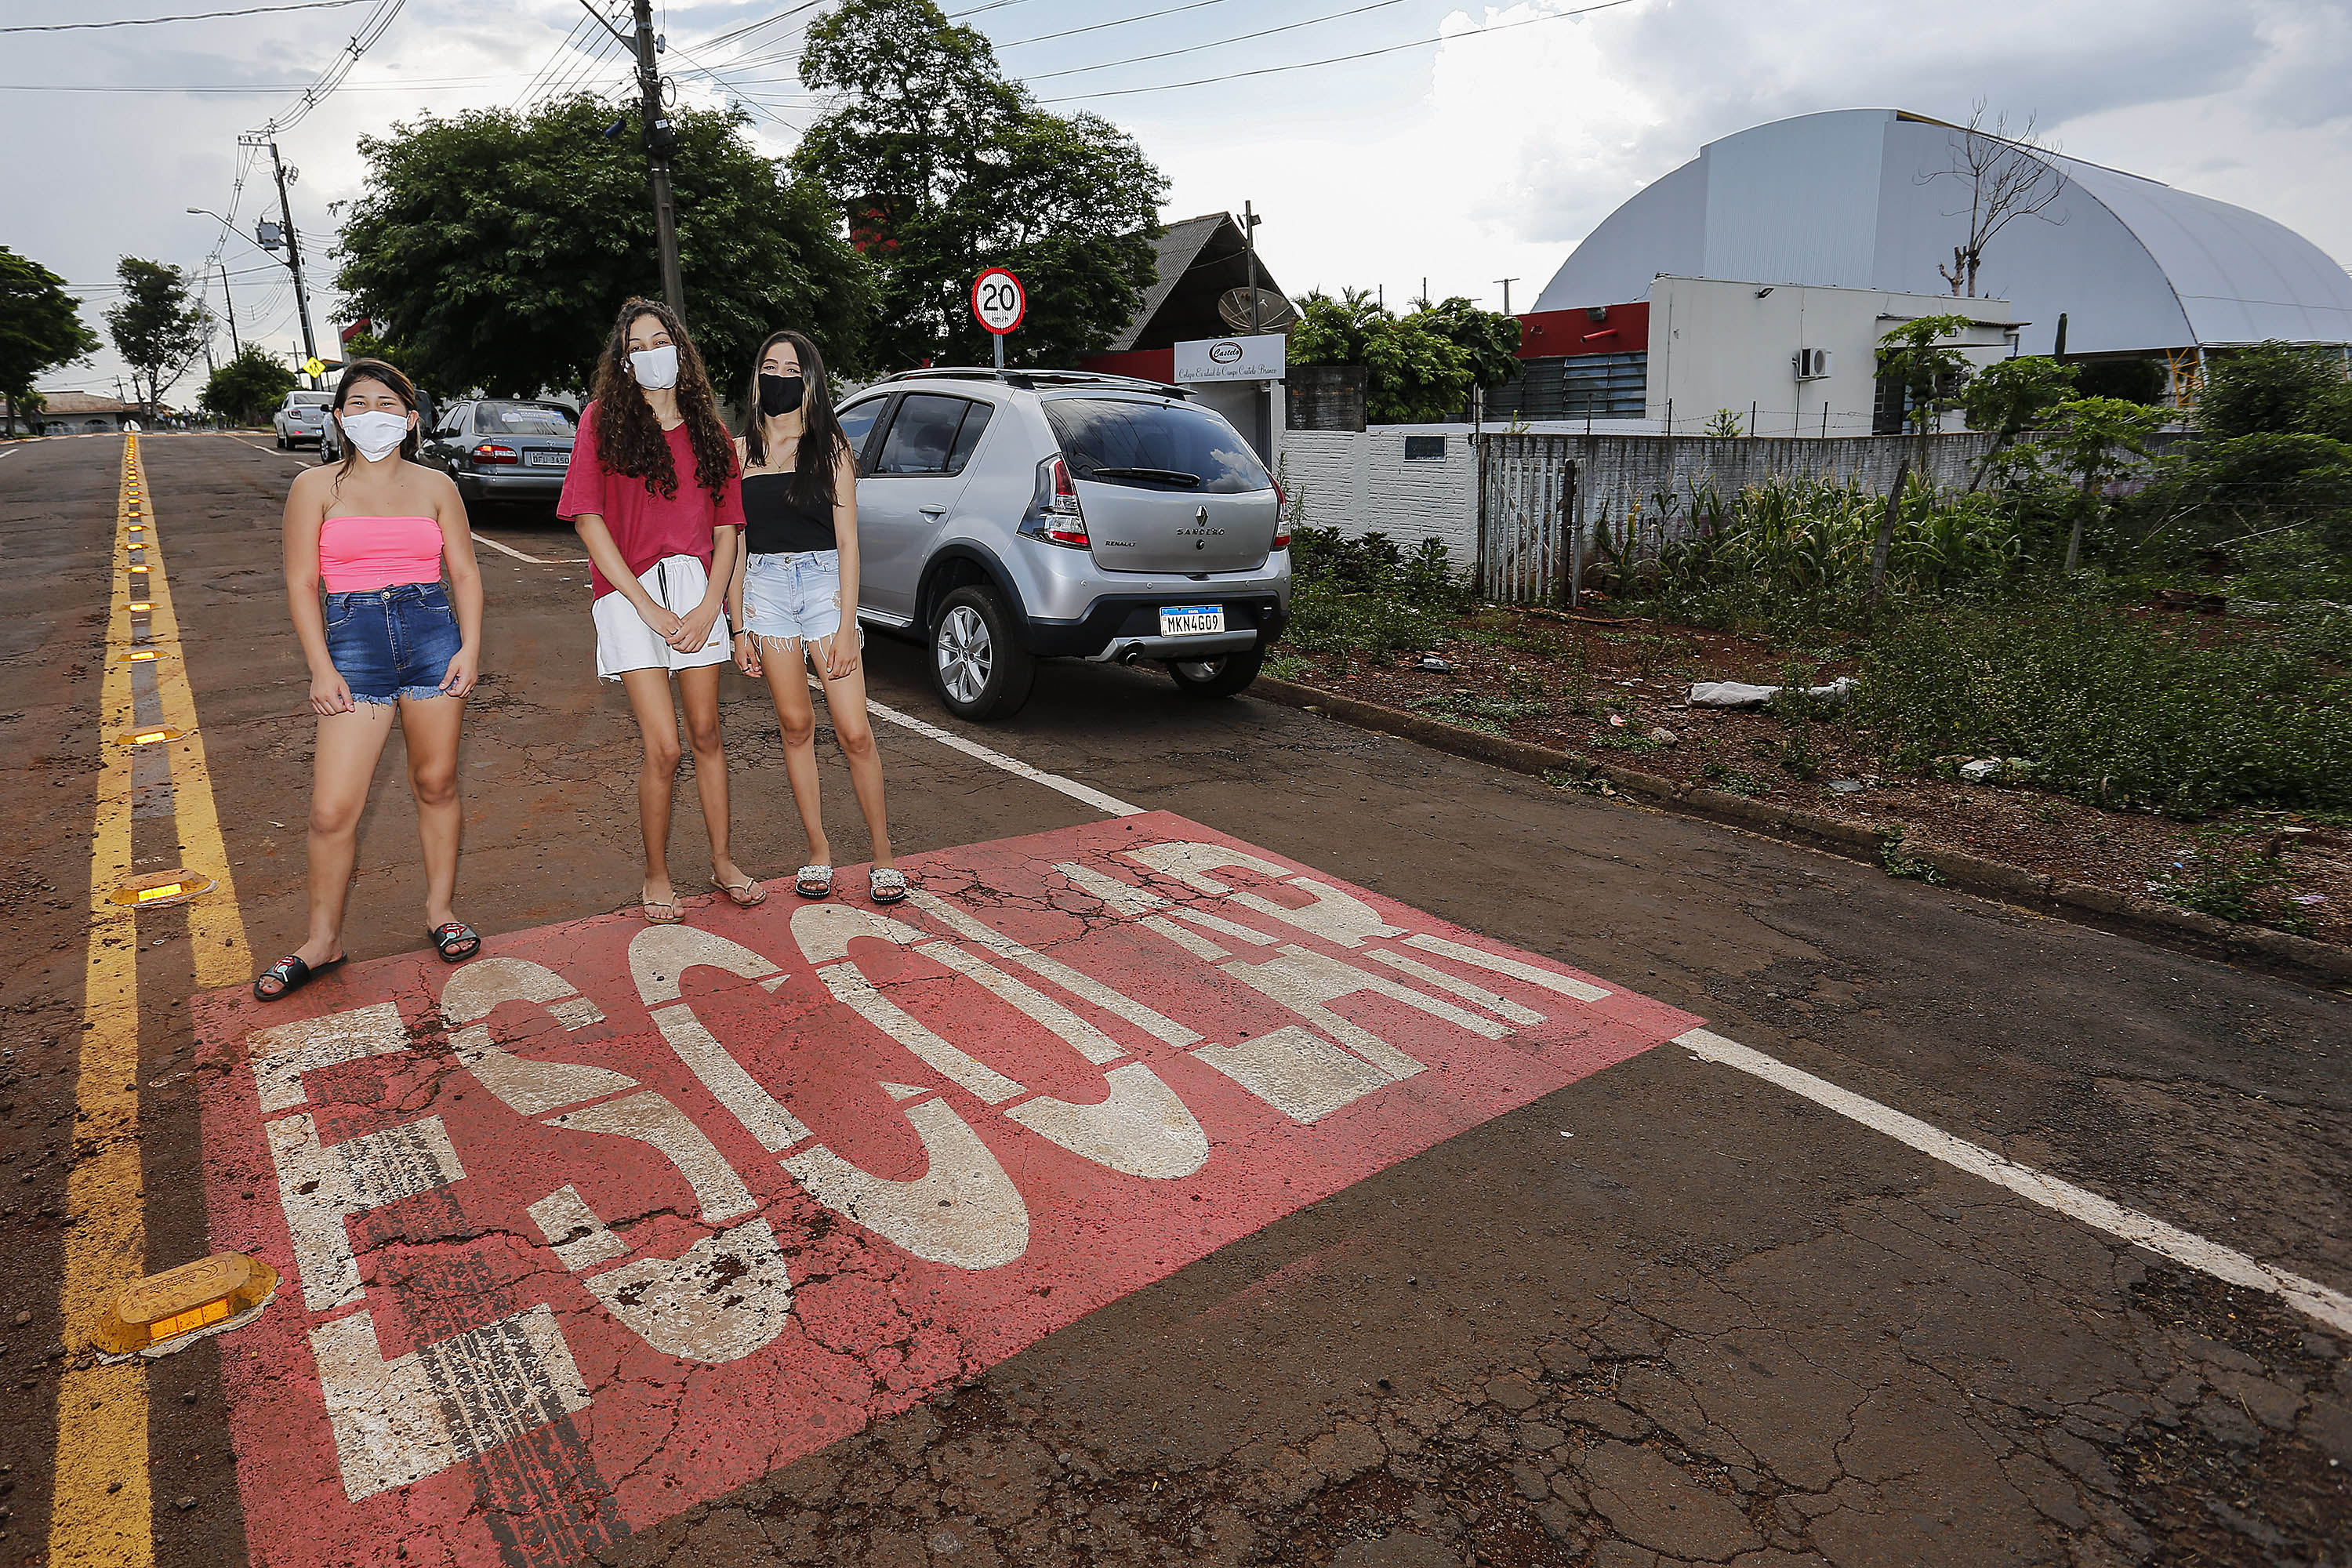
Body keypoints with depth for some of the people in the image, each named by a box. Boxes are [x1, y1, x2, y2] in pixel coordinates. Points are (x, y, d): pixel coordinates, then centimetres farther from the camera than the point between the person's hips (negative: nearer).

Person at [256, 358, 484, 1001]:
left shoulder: (435, 486, 9)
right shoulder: (316, 487, 5)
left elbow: (465, 571, 9)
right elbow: (301, 583, 3)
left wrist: (470, 647, -3)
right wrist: (322, 669, -5)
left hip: (433, 634, 1)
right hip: (353, 641, -1)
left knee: (436, 784, 9)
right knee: (333, 810, -4)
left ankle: (440, 909, 26)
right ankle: (323, 941, 12)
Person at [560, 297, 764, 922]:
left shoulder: (709, 432, 13)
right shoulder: (603, 420, 2)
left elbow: (727, 528, 10)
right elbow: (588, 519, -5)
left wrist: (710, 606, -5)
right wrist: (648, 607, -12)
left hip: (696, 588, 3)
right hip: (630, 593, -3)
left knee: (706, 734, 8)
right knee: (664, 748, -7)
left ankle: (722, 862, 21)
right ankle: (656, 875, 10)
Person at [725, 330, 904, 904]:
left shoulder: (830, 448, 3)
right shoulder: (739, 452, 9)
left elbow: (847, 542, -1)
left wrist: (846, 626, -8)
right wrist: (740, 627, 5)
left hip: (823, 584, -2)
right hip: (765, 588, 2)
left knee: (854, 732, -7)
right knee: (796, 726, 6)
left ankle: (883, 857, 5)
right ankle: (818, 852, 17)